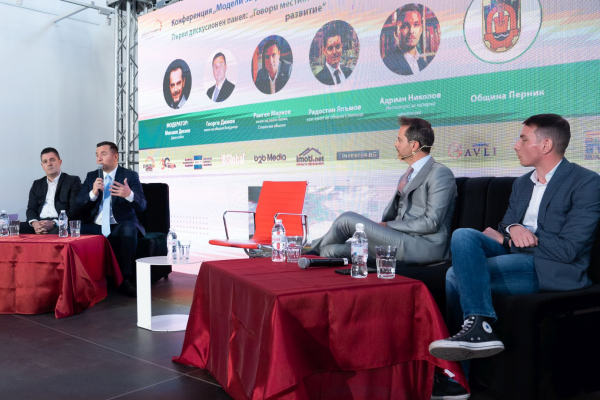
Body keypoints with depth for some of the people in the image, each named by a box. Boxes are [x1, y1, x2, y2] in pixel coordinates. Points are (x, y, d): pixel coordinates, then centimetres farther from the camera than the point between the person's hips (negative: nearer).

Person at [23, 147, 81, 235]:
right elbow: (31, 209, 16)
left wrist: (54, 223, -18)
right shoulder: (37, 184, 24)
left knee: (55, 232, -40)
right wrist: (34, 223, -9)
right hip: (39, 224, 5)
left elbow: (75, 210, -3)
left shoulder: (73, 181, 7)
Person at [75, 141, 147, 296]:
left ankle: (126, 279, -28)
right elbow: (78, 204, 2)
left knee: (129, 228, -36)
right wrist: (93, 193, -19)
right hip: (96, 227, 4)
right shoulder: (91, 176, 11)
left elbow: (142, 205, -12)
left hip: (120, 227, -4)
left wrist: (129, 194, -35)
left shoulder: (130, 176, -1)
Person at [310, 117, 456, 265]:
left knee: (348, 219, -10)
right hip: (401, 239, 9)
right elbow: (392, 214, 20)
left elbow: (431, 223, -17)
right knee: (332, 251, -3)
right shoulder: (408, 175, 22)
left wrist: (387, 225, -13)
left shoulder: (440, 174, -8)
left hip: (424, 246, -9)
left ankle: (316, 247, 15)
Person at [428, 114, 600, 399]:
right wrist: (512, 231, -11)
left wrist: (503, 238, -10)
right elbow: (503, 228, 15)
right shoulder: (522, 183, 16)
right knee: (463, 235, -20)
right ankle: (478, 325, -24)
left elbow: (567, 250, -15)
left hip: (552, 268, -7)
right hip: (518, 256, 7)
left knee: (457, 275, -23)